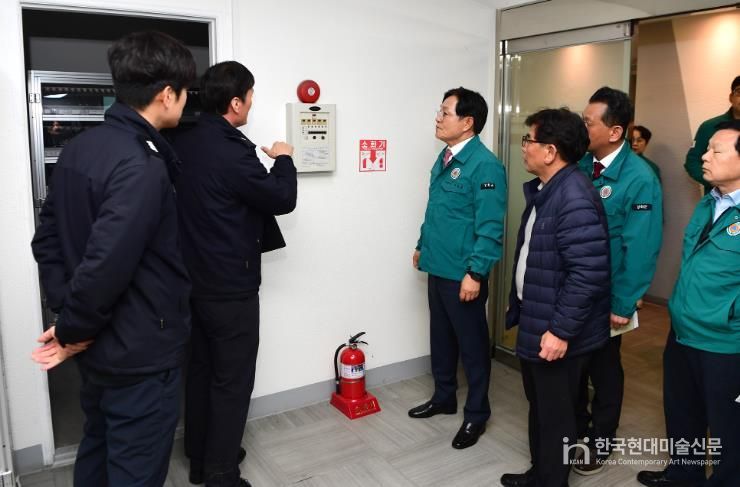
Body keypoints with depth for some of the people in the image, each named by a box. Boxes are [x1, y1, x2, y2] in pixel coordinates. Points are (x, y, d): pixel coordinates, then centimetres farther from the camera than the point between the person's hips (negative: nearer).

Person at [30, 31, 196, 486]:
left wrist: (66, 309, 5)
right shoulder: (142, 166, -25)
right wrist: (74, 331, -14)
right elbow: (106, 265, -30)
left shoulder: (79, 148, 4)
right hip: (141, 354, -9)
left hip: (102, 346, 9)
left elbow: (47, 238, 9)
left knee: (98, 449, 26)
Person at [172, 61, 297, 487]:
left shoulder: (184, 143, 5)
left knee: (202, 369, 19)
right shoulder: (232, 151, -22)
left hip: (194, 278, 9)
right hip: (230, 286, -9)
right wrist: (283, 159, 4)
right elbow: (282, 199, -12)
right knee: (232, 379, 4)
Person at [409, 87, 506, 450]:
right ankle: (443, 397, 38)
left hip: (462, 274, -8)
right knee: (441, 337, 20)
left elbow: (490, 226, -20)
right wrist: (423, 245, 22)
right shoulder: (444, 158, 9)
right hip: (437, 268, 8)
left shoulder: (484, 165, -17)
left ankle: (476, 414, 23)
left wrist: (476, 273, -22)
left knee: (472, 344, 7)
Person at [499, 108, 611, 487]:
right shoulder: (543, 189, 8)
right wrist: (518, 304, 22)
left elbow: (588, 273, -28)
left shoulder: (574, 199, -24)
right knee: (538, 404, 23)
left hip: (555, 332, -10)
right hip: (534, 320, 10)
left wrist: (561, 330, -25)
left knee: (555, 413, 9)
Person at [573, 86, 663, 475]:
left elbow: (640, 249, -18)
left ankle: (601, 441, 36)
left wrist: (623, 304, -17)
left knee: (603, 369, 15)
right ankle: (574, 430, 41)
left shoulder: (639, 178, -18)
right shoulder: (580, 164, -2)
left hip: (605, 296, -5)